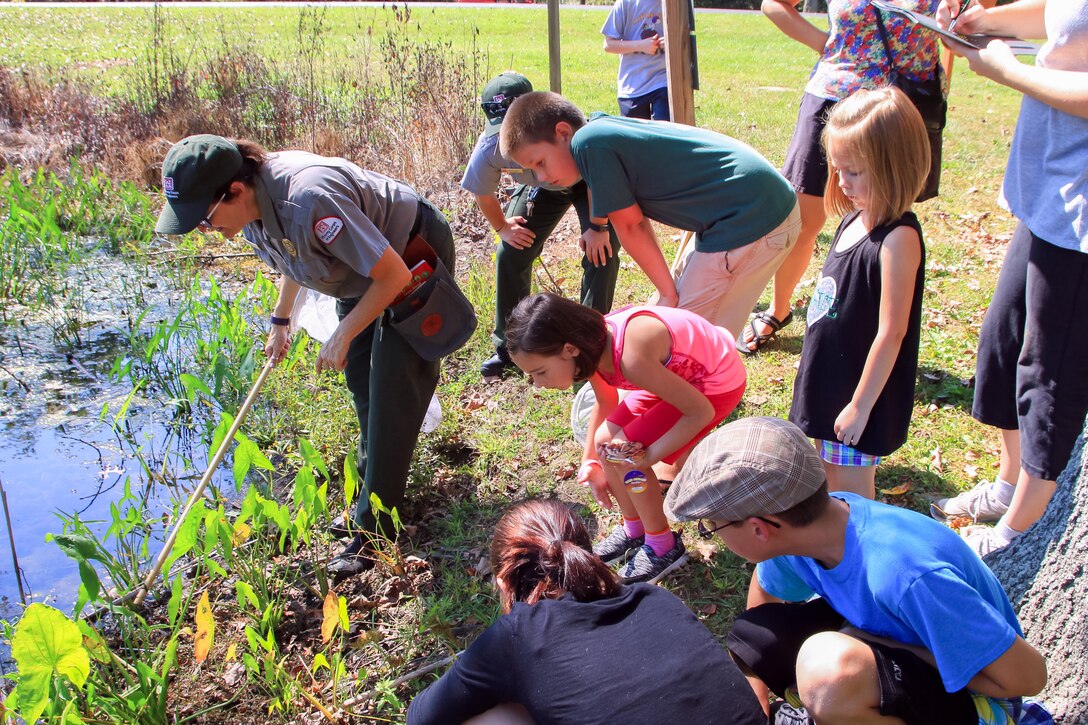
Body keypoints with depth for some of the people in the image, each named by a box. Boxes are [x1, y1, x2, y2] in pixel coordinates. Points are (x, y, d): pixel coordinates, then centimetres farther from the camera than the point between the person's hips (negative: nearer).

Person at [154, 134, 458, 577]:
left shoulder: (308, 200, -40)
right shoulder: (253, 202, -13)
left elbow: (395, 276, -33)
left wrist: (342, 336, -23)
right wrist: (280, 319, 16)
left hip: (415, 255, -9)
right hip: (361, 266, 9)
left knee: (393, 392, -8)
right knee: (361, 381, 14)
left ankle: (375, 528, 2)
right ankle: (370, 489, 32)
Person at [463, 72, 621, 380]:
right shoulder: (489, 147, -30)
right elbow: (483, 193, -7)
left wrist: (598, 226, -26)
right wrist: (502, 227, -4)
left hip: (587, 180, -3)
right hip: (540, 189, 3)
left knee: (602, 249, -22)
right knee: (510, 255, -4)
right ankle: (508, 347, 11)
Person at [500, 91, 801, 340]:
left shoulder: (588, 142, -15)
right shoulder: (605, 128, 12)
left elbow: (630, 226, -10)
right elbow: (638, 220, 11)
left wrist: (667, 292, -2)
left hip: (751, 220, -10)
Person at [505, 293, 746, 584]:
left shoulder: (631, 360, -38)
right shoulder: (590, 345, -13)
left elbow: (701, 412, -27)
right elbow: (605, 402, 9)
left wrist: (648, 456, -21)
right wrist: (590, 462, 10)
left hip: (718, 383, -7)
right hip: (679, 374, 7)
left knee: (624, 455, -13)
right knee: (605, 441, -1)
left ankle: (664, 546, 9)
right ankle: (634, 529, 23)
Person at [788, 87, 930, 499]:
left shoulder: (898, 238, -23)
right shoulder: (856, 219, 3)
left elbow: (891, 333, -23)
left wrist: (860, 405, -18)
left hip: (861, 392, -8)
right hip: (827, 380, 8)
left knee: (851, 490, 8)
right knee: (829, 485, 23)